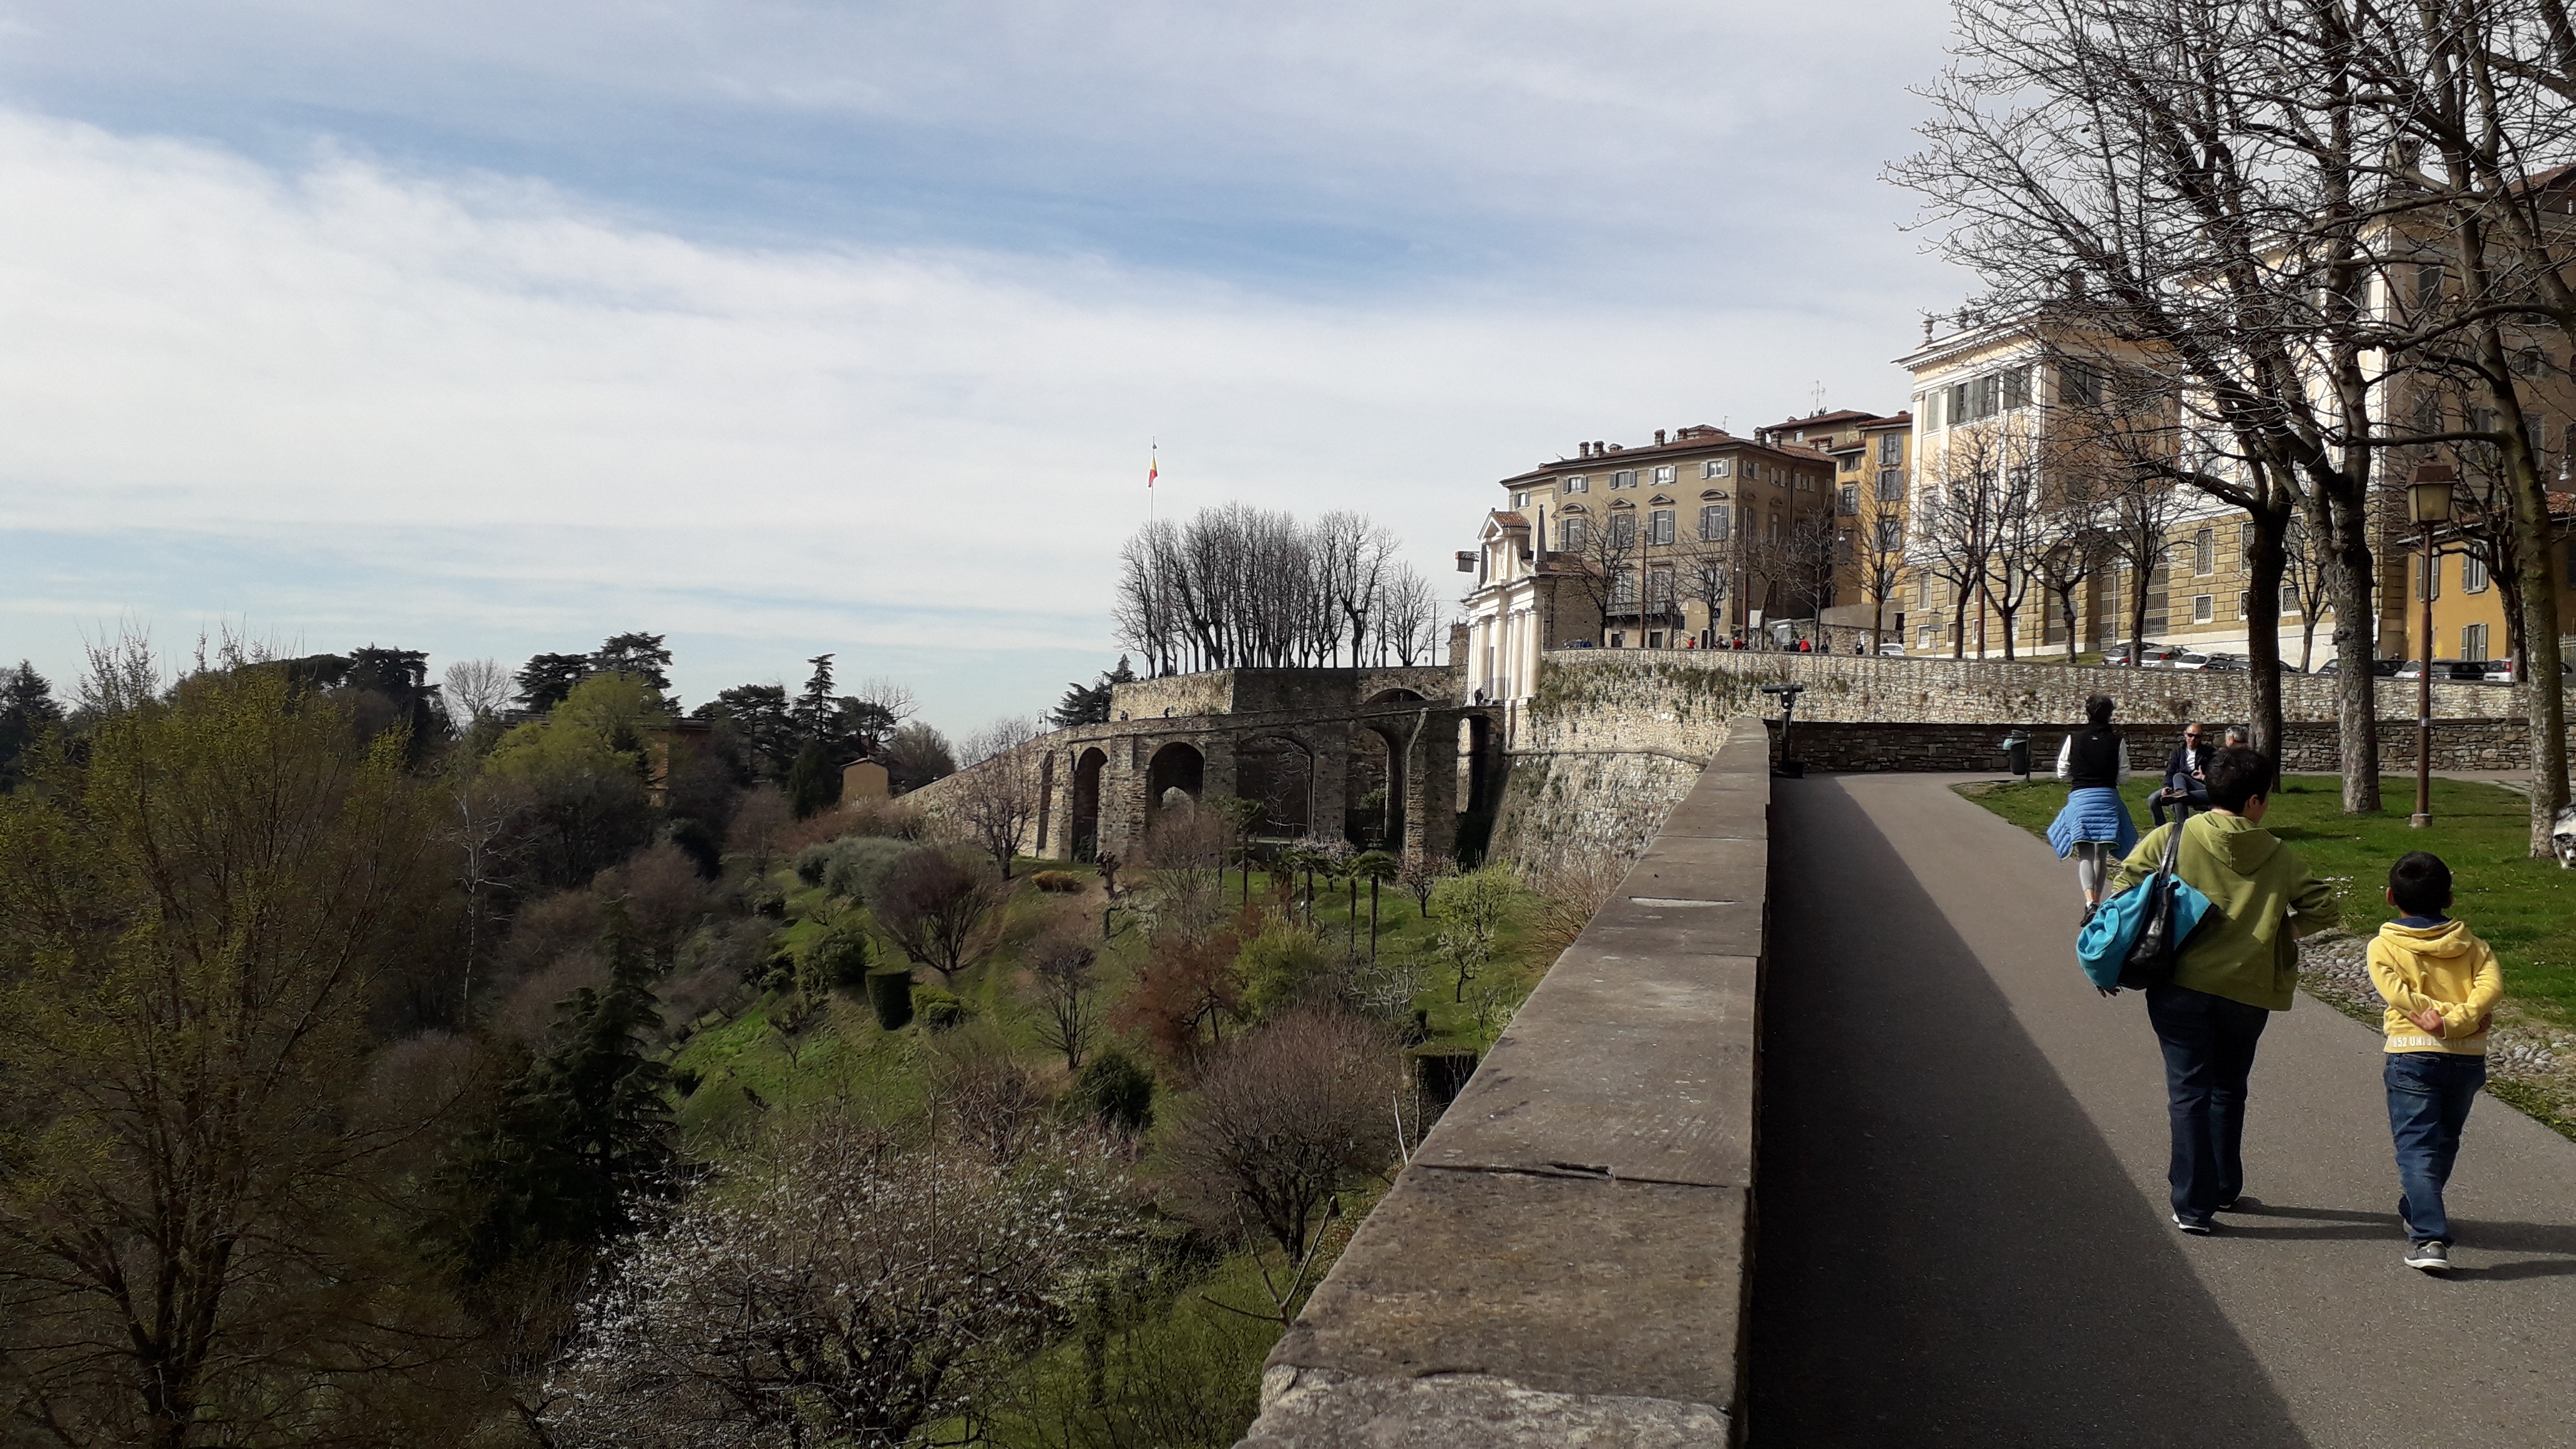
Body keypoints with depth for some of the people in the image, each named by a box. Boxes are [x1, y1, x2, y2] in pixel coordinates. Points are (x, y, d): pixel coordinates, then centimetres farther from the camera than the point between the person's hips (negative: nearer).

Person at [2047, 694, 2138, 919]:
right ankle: (2097, 900, 23)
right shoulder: (2117, 741, -1)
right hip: (2108, 798, 1)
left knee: (2085, 854, -4)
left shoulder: (2073, 739, -2)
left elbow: (2062, 772, 3)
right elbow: (2124, 777, 3)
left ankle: (2090, 902, -24)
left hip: (2079, 798, -1)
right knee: (2102, 854, 14)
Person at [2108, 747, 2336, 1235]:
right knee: (2228, 1090, 21)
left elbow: (2124, 890, -7)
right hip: (2247, 990, 2)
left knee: (2189, 1093, 4)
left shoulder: (2171, 838, -5)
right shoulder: (2276, 855, 0)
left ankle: (2194, 1204, 2)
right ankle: (2225, 1189, 31)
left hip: (2180, 984, -2)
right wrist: (2281, 932, 16)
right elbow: (2321, 907, 3)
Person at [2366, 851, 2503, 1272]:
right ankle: (2417, 1211, 40)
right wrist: (2461, 1018, -14)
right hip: (2469, 1057, 4)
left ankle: (2429, 1238, -16)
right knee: (2444, 1141, 22)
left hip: (2413, 1054, -4)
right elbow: (2492, 984, -8)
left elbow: (2398, 992, -17)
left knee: (2416, 1147, -3)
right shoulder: (2470, 943, 9)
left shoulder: (2384, 946, -1)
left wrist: (2440, 1017, -11)